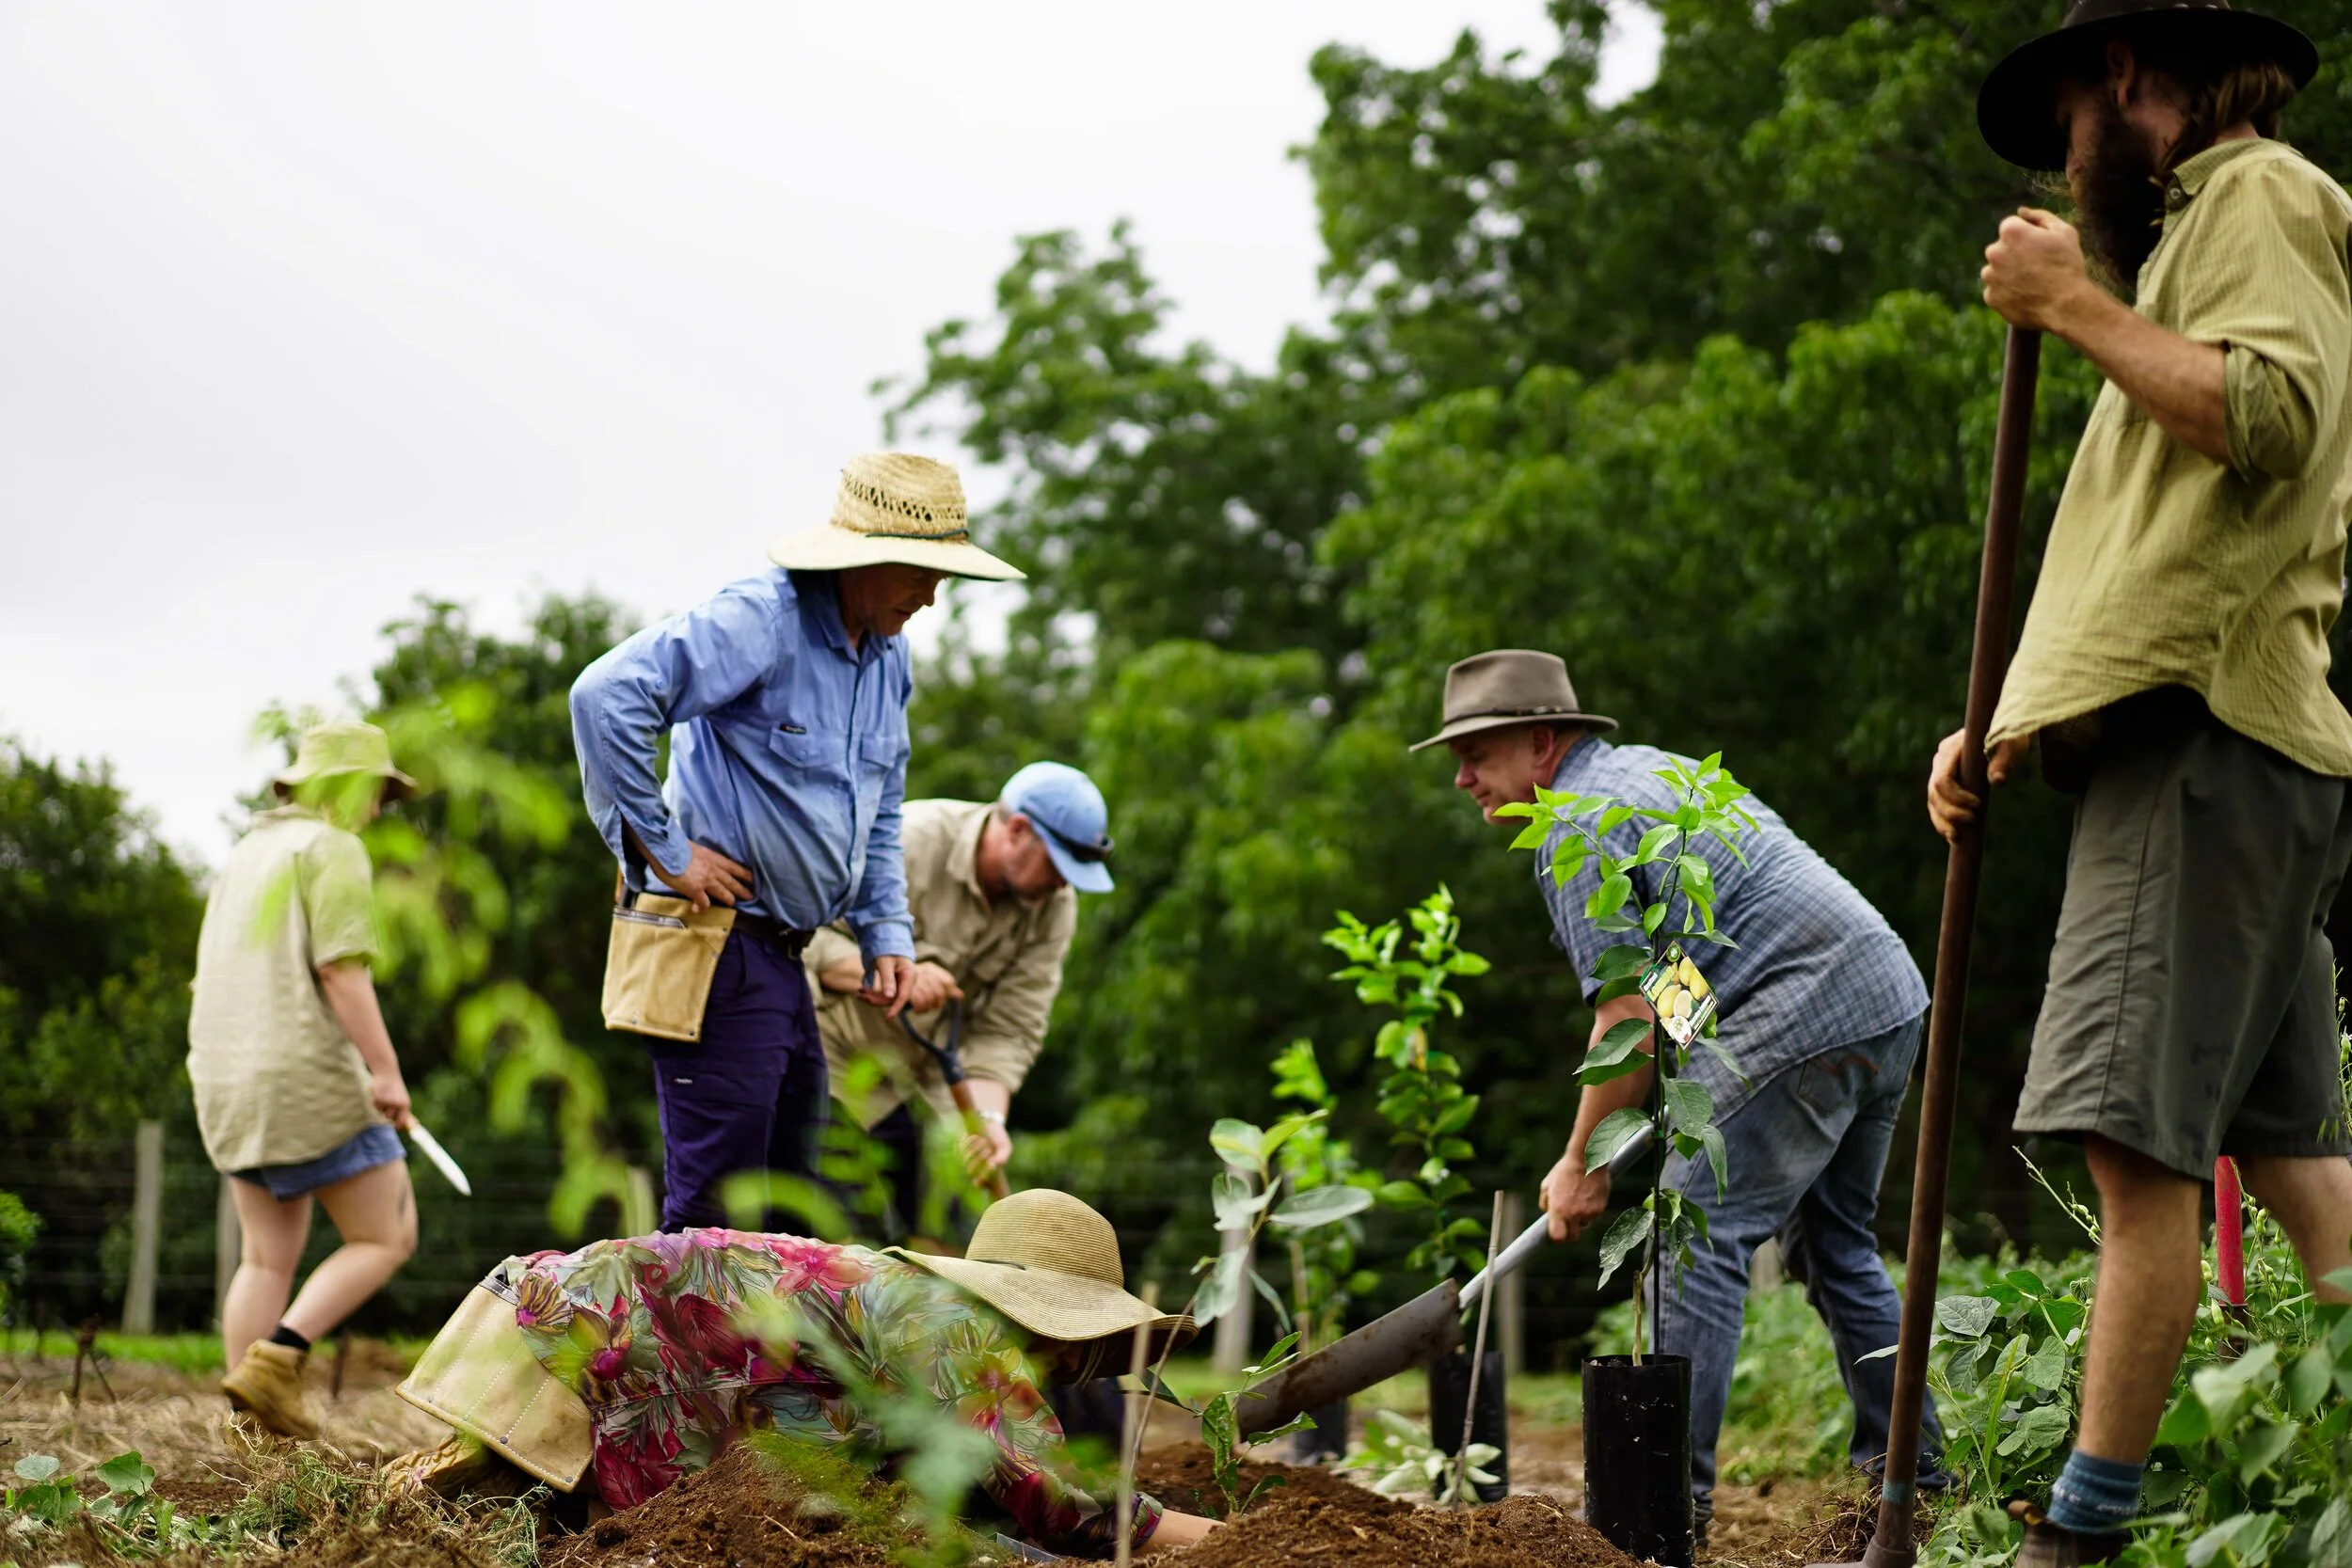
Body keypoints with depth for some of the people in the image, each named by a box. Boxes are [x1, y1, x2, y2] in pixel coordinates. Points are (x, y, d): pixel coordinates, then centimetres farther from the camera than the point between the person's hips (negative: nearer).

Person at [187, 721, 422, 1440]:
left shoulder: (246, 854, 20)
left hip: (230, 1083, 9)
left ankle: (251, 1416, 5)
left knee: (268, 1256, 12)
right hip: (309, 1080, -9)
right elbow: (342, 969, -18)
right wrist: (386, 1070, -19)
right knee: (386, 1237, -1)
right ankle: (277, 1356, -15)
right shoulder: (333, 850, -6)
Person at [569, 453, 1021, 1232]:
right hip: (715, 948, -9)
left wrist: (886, 933, 14)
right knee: (717, 1211, -8)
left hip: (783, 958, 9)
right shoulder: (761, 621, -16)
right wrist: (662, 849, -22)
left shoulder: (888, 657, 13)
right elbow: (607, 695, -27)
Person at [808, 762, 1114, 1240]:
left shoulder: (1053, 908, -6)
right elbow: (808, 936, -25)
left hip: (925, 1074, 6)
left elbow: (1006, 1032, -7)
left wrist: (988, 1118, -24)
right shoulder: (912, 842, -23)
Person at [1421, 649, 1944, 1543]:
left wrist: (1582, 1163, -6)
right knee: (1841, 1245, 19)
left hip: (1802, 1016, -10)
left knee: (1699, 1236, -9)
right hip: (1889, 993, 10)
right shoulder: (1647, 765, 22)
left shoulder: (1579, 828, -8)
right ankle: (1911, 1477, 24)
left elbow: (1628, 1017, -14)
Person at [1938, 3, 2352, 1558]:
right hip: (2213, 739, 11)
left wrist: (2075, 304, -11)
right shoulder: (2206, 226, 30)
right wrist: (2002, 727, 19)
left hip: (2205, 742, -11)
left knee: (2140, 1134, -13)